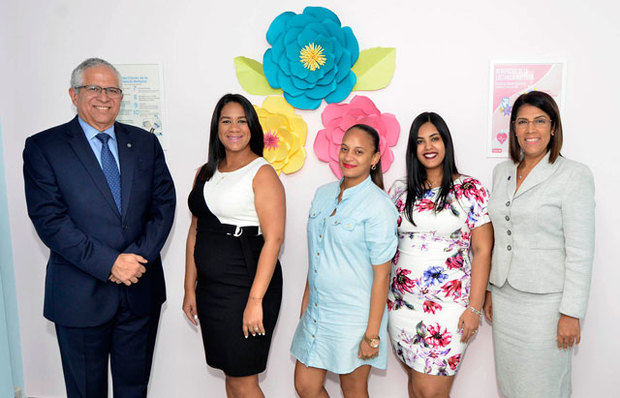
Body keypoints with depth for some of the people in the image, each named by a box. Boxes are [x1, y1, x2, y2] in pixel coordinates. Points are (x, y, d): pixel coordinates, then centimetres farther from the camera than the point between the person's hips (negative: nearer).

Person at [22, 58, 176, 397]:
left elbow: (164, 204, 1)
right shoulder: (43, 147, -5)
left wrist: (138, 256, -14)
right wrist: (109, 264, -19)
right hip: (81, 293, -2)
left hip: (141, 290, 3)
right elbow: (49, 220, -13)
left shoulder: (145, 143, 6)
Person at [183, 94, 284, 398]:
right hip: (210, 288, 6)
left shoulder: (262, 174, -8)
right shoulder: (206, 173, 12)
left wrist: (256, 300, -20)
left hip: (246, 286, -6)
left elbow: (273, 239, -15)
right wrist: (190, 289, 9)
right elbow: (195, 232, 13)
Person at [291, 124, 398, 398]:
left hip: (354, 316, -6)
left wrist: (372, 335, -15)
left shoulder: (379, 206, -15)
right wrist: (306, 300, 14)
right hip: (316, 313, 6)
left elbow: (381, 274, -15)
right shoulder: (323, 194, 6)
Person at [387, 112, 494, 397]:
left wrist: (474, 308, -9)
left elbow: (482, 251, -5)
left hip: (449, 307, -3)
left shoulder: (471, 190, -3)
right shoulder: (399, 190, 7)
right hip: (401, 304, 4)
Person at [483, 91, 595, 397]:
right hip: (505, 298, 6)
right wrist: (491, 290, 14)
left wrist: (571, 313, -14)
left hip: (546, 302, -5)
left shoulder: (574, 175, -9)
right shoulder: (502, 171, 9)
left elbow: (580, 251, -12)